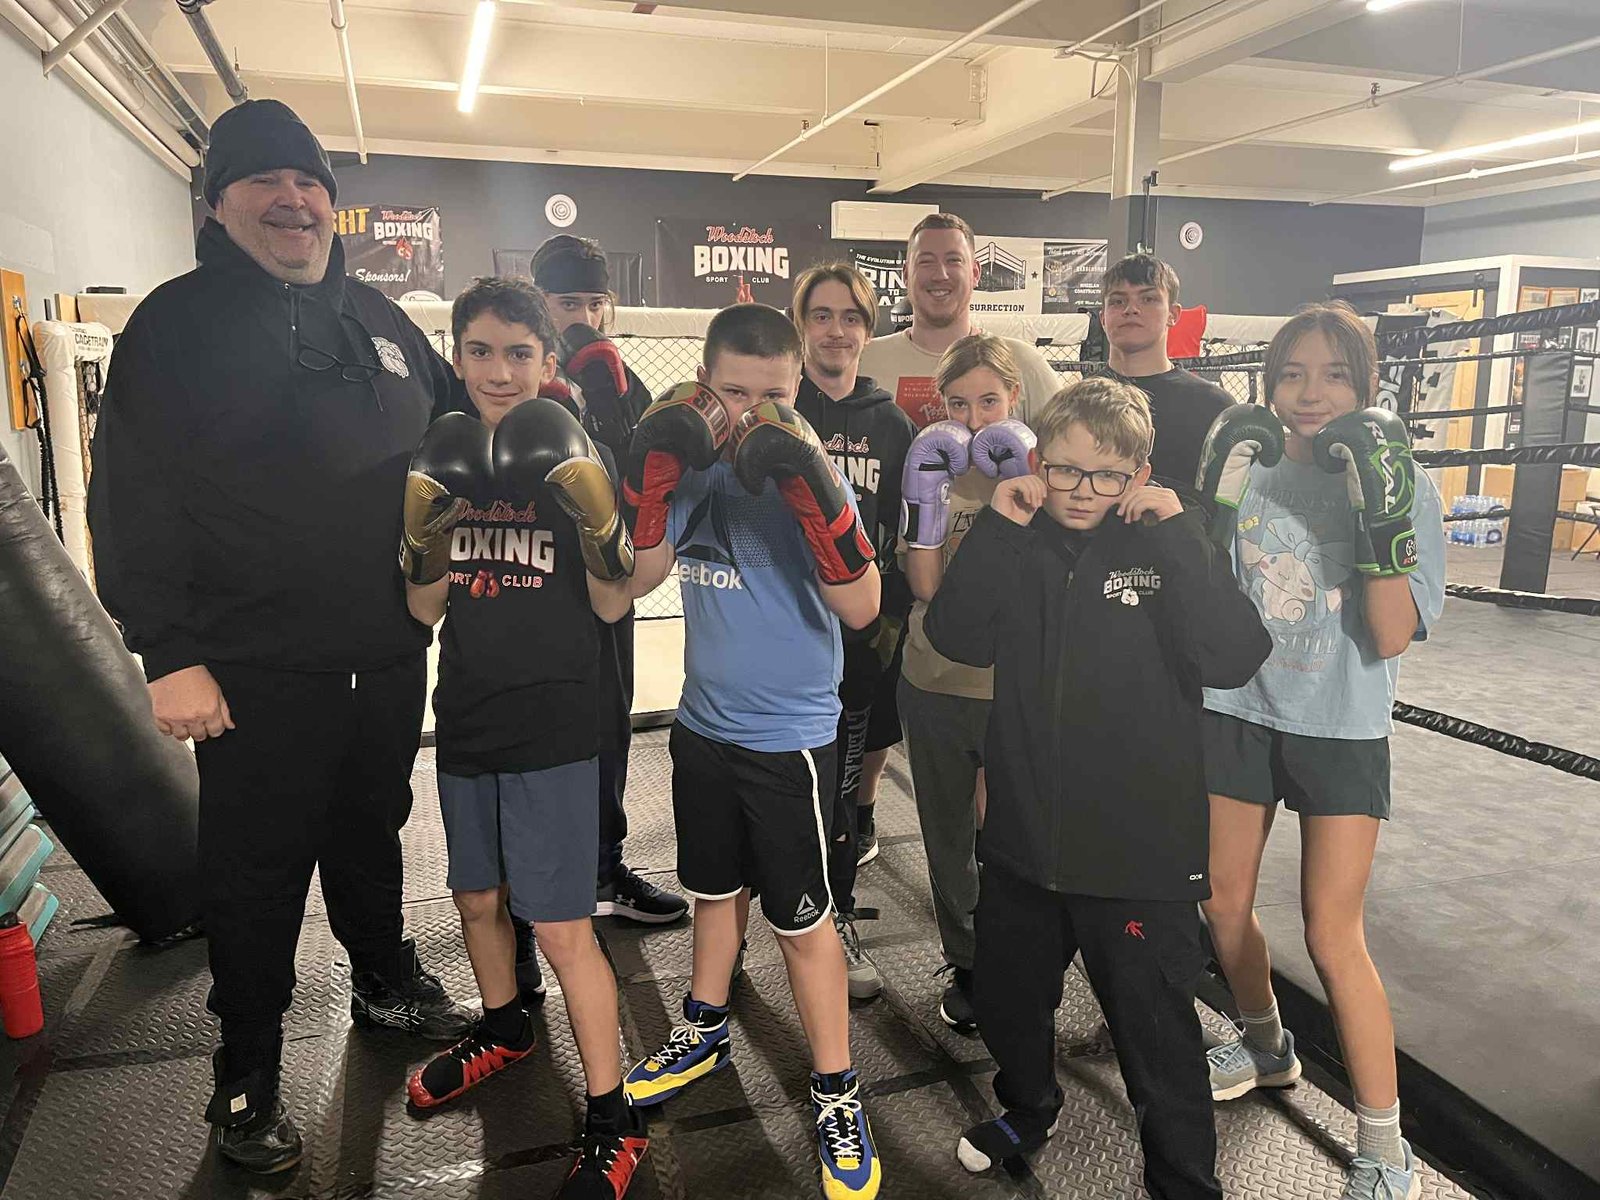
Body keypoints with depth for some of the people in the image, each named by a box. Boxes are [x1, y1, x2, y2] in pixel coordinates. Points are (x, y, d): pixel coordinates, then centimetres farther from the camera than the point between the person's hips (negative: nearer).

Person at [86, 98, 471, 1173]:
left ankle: (388, 985, 42)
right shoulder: (178, 326, -5)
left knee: (373, 833, 21)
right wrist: (169, 655, -14)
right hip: (259, 670, -4)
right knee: (259, 872, 6)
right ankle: (247, 1078, 24)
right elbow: (133, 501, -10)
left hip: (388, 654, 5)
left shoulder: (378, 320, 10)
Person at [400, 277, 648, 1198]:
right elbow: (425, 610, 4)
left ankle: (613, 1122, 10)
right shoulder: (443, 461, 4)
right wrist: (422, 532, -14)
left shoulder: (573, 458, -8)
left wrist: (597, 518, -25)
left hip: (554, 723, -5)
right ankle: (504, 1028, 48)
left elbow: (612, 606, -8)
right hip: (467, 717, 5)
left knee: (562, 925, -4)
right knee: (478, 894, 21)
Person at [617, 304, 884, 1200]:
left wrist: (812, 489, -33)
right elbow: (639, 577, -5)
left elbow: (861, 608, -22)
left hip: (790, 736, -5)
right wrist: (655, 472, -17)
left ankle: (838, 1093, 23)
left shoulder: (808, 467, -14)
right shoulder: (696, 463, -1)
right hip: (705, 722, 5)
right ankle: (706, 1034, 45)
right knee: (716, 887, 23)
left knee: (802, 917, 5)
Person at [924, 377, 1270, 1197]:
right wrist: (995, 529, -16)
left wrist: (1177, 535, -24)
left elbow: (1233, 659, -22)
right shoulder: (1020, 545, 2)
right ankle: (1027, 1112, 52)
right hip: (1022, 838, 5)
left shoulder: (1169, 546, -8)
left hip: (1140, 850, -4)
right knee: (1005, 997, 23)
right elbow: (958, 638, -10)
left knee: (1156, 1032, 9)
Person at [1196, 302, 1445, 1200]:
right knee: (1225, 906, 13)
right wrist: (1214, 491, -16)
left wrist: (1383, 515, -26)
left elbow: (1392, 638, -15)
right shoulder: (1249, 473, 0)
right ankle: (1267, 1047, 41)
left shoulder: (1403, 483, -8)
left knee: (1333, 936, -4)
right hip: (1239, 715, 4)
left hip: (1342, 732, -3)